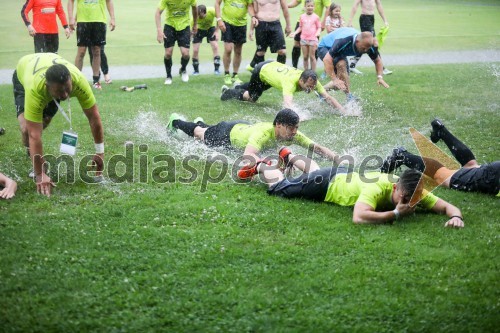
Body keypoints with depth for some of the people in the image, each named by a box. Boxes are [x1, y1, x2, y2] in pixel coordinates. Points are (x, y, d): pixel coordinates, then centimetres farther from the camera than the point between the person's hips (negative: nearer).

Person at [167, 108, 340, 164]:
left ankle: (201, 124, 69)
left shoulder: (293, 134, -33)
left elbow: (317, 147, -33)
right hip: (229, 132, -5)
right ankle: (176, 121, 54)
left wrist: (338, 159, -49)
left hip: (244, 126, 5)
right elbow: (248, 155, -64)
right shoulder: (263, 133, -50)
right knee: (203, 136, 28)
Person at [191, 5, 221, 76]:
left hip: (210, 28, 1)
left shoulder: (212, 11, -35)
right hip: (199, 29, 0)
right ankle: (196, 70, 10)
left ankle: (216, 69, -6)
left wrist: (217, 31, -20)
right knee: (195, 50, -8)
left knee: (215, 46, -15)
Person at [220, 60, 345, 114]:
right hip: (261, 70, -7)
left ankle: (238, 87, 64)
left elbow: (327, 97, -32)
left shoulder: (311, 81, -33)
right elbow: (288, 102, -66)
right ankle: (228, 93, 40)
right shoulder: (290, 82, -50)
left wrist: (343, 111, -44)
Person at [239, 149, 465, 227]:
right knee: (281, 187, 18)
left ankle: (289, 156, 64)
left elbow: (447, 206, -29)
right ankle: (261, 168, 44)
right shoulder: (378, 188, -46)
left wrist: (456, 216, -51)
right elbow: (359, 217, -61)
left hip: (345, 176, 6)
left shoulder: (414, 192, -30)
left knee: (315, 171, 39)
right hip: (329, 183, -6)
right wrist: (395, 214, -60)